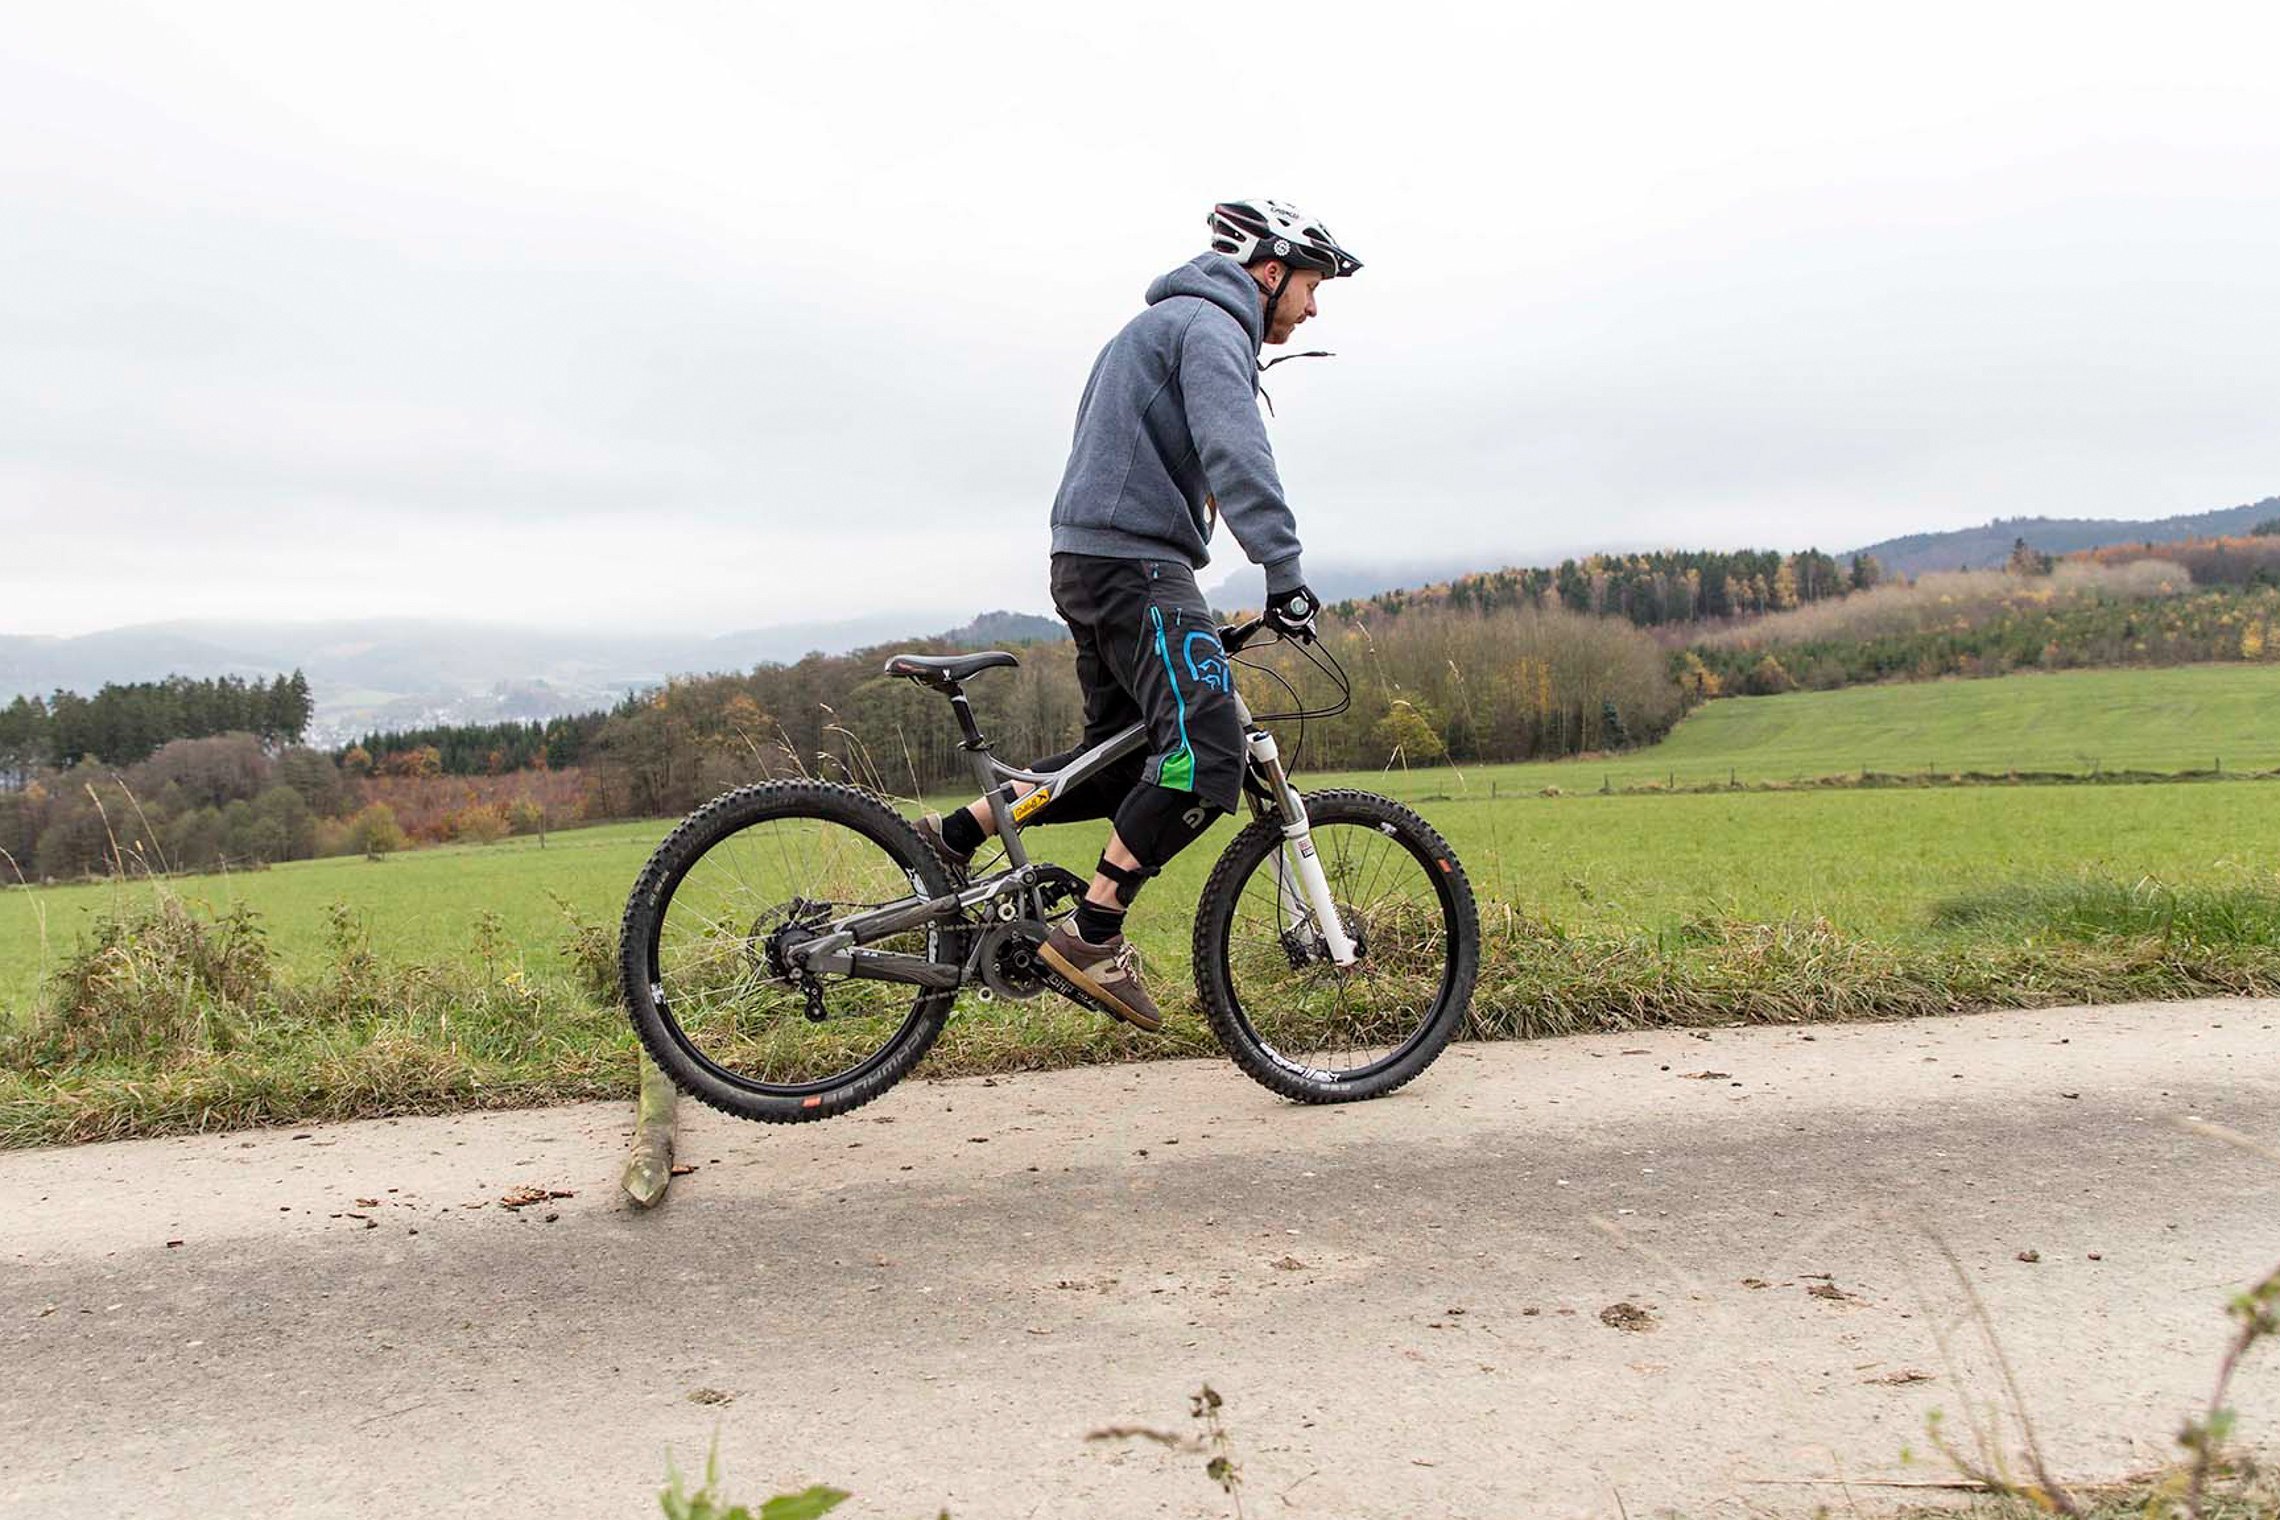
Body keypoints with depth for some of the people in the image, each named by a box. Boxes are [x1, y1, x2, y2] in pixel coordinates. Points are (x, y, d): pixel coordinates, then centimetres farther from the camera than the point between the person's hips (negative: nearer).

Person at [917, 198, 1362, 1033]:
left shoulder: (1167, 323, 28)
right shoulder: (1210, 325, -6)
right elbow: (1236, 454, -22)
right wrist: (1285, 572, -29)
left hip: (1092, 562, 11)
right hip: (1136, 563, -11)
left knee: (1124, 762, 15)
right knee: (1206, 753, -19)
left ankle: (956, 834, 19)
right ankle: (1091, 935, -18)